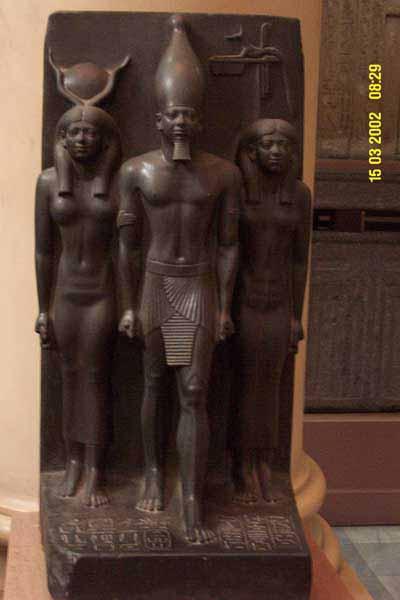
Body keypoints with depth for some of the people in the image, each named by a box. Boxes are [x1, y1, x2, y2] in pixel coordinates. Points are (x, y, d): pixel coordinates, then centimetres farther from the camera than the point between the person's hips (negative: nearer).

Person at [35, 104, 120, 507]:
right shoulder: (49, 182, -2)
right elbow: (43, 250, 1)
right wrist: (43, 310, 1)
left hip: (104, 293, -2)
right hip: (64, 293, 2)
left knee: (95, 378, 1)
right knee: (70, 376, 10)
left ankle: (95, 473, 10)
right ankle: (73, 462, 24)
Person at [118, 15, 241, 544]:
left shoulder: (224, 174, -6)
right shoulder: (136, 171, -6)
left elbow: (228, 244, -2)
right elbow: (128, 245, 0)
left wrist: (225, 308, -3)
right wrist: (128, 306, -1)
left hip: (200, 290, -1)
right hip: (155, 287, 1)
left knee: (194, 394, -5)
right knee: (155, 385, 12)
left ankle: (192, 504, -1)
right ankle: (154, 470, 34)